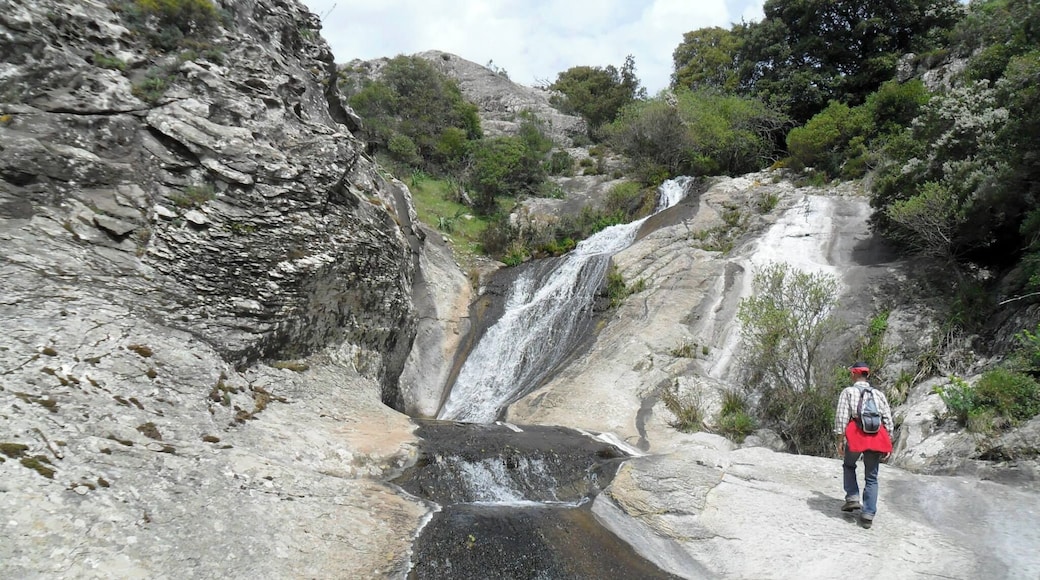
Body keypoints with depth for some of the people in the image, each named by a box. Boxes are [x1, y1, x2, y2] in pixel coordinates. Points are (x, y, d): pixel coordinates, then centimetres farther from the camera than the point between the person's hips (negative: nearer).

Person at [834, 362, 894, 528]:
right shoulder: (879, 393, 17)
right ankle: (868, 515, 6)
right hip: (876, 437, 3)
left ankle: (852, 498, 9)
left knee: (849, 465, 24)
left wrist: (840, 440, -3)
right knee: (871, 478, 10)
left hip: (856, 435, -3)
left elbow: (841, 417, -5)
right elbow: (888, 420, 12)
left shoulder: (848, 391, 5)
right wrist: (887, 445, 14)